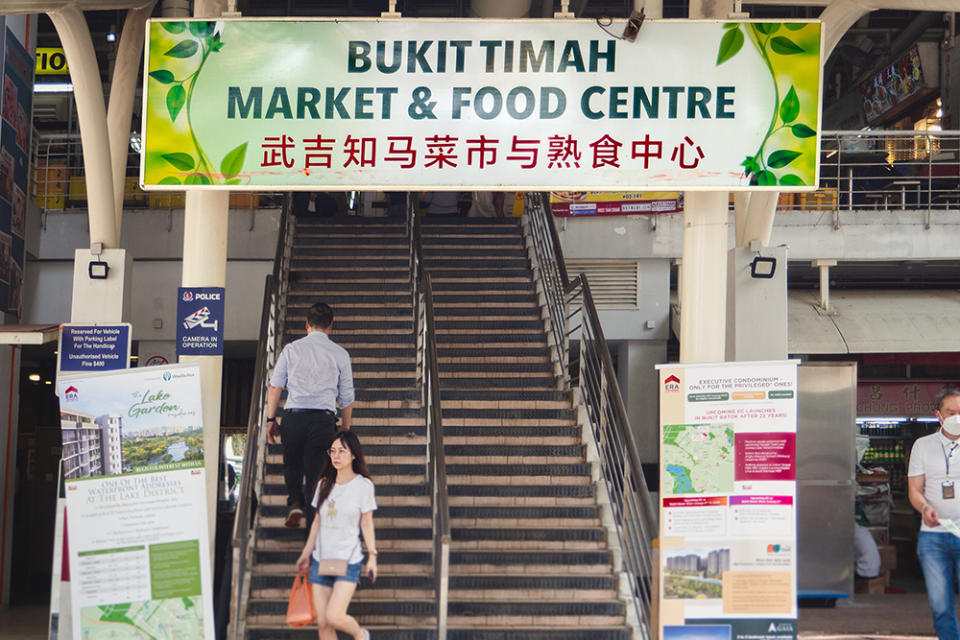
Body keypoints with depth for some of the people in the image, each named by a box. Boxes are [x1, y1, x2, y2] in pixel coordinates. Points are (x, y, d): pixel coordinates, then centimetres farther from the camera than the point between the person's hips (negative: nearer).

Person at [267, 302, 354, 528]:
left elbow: (275, 386, 4)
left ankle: (295, 502, 5)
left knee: (292, 463, 23)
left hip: (293, 416, 0)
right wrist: (346, 429, 19)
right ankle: (313, 524, 2)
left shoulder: (291, 349, 9)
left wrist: (271, 419, 9)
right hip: (324, 419, 0)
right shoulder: (340, 354, 9)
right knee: (315, 469, 6)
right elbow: (347, 397, 11)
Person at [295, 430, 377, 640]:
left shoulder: (363, 485, -4)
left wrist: (372, 556, -3)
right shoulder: (324, 484, 8)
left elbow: (366, 523, 0)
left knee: (334, 617, -15)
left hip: (348, 561, -5)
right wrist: (306, 552, 18)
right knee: (322, 623, 1)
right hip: (321, 559, 5)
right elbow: (317, 521, 15)